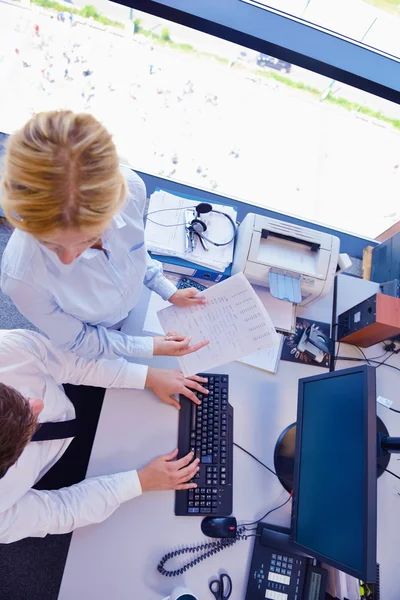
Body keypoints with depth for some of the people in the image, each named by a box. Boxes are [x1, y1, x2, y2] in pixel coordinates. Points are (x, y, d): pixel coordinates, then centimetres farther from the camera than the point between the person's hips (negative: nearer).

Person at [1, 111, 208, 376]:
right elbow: (75, 341, -22)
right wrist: (149, 348, -20)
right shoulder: (22, 275, -44)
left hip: (135, 306, 3)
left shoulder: (130, 188, -35)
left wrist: (168, 291, -5)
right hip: (92, 347, -2)